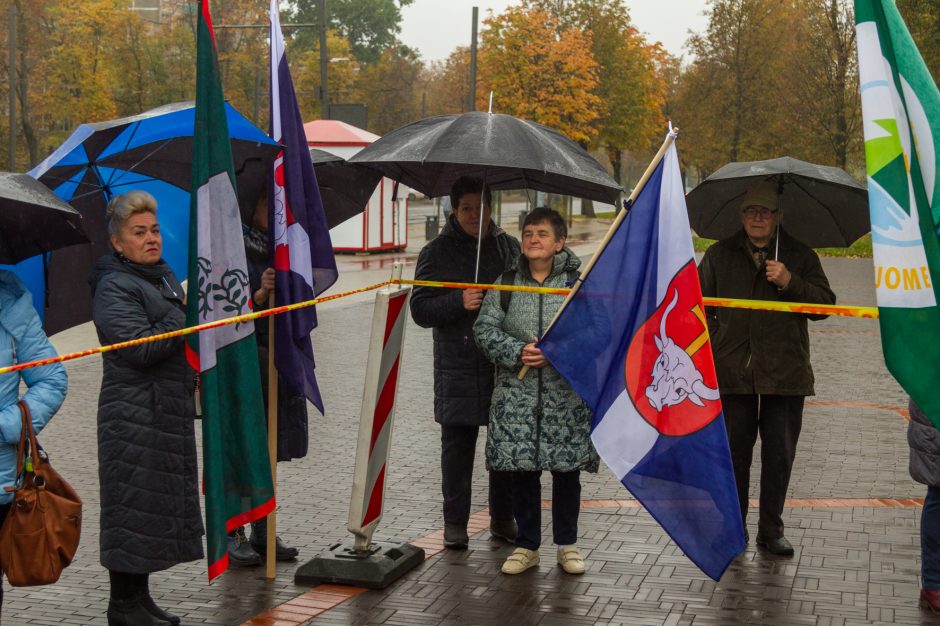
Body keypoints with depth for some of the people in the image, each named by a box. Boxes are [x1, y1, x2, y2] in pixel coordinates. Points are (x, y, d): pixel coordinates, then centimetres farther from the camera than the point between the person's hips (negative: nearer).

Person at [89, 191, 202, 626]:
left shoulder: (165, 276, 15)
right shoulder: (114, 289, -13)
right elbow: (142, 348, -24)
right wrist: (187, 315, -17)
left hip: (170, 411, 9)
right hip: (134, 415, -9)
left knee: (163, 503, 13)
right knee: (135, 504, -3)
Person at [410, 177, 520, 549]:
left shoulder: (508, 247, 10)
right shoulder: (437, 252, 2)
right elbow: (420, 309, -3)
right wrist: (459, 302, -20)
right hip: (458, 368, -2)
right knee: (457, 446, 2)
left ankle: (503, 518, 22)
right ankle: (455, 523, 13)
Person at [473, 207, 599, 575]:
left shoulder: (577, 281, -1)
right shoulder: (506, 283, 5)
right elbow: (485, 328, 1)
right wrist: (517, 351, -14)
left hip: (567, 394, -1)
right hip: (517, 394, 1)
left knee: (567, 470, 7)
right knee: (521, 470, 5)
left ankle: (567, 544, 23)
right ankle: (527, 546, 20)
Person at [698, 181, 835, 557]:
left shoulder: (800, 257, 8)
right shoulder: (719, 255, 11)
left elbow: (825, 304, 2)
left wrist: (790, 283, -13)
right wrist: (706, 344, 2)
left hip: (784, 372, 0)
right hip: (732, 371, 0)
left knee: (779, 455, 5)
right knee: (734, 452, 4)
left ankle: (771, 531, 17)